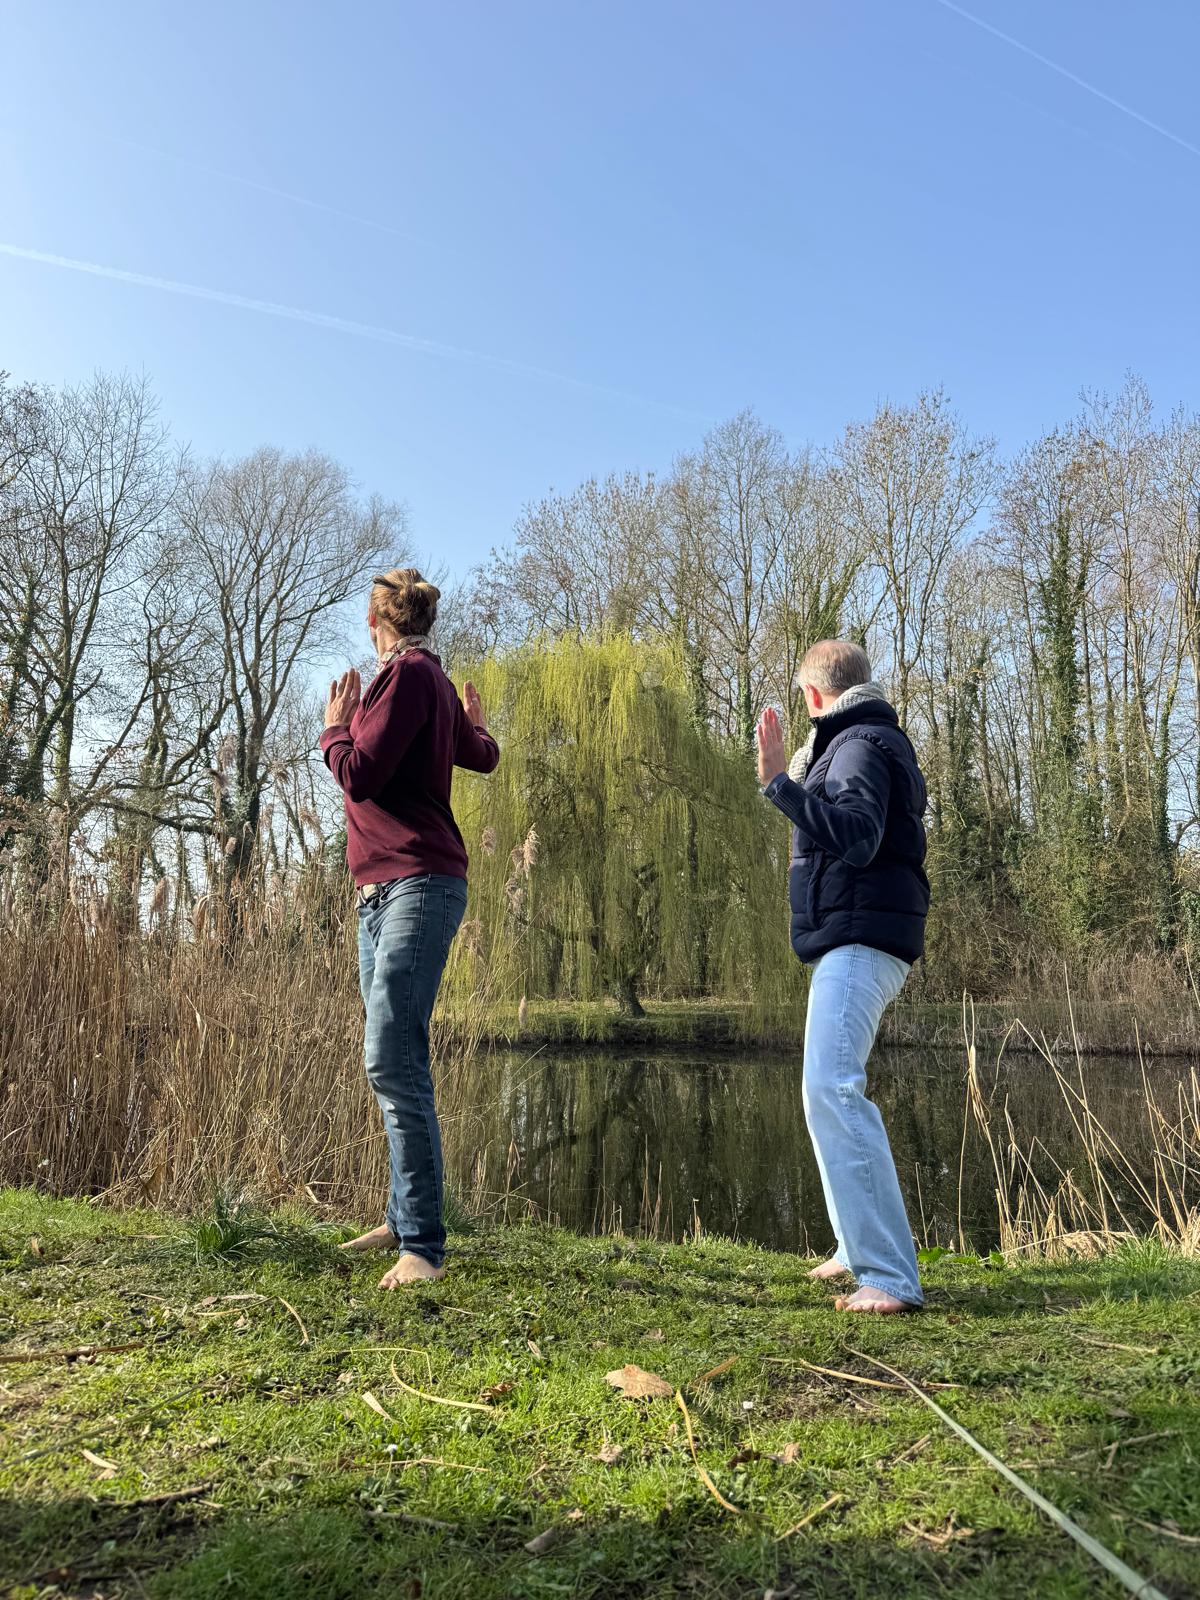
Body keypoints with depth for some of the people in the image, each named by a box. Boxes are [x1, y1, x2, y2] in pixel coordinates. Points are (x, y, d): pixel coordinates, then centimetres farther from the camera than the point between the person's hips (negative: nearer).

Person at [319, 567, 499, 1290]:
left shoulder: (408, 673, -8)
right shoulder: (433, 681, 19)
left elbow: (360, 775, -15)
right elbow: (483, 756, 33)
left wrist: (336, 725, 5)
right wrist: (475, 720, 54)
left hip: (418, 885, -10)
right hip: (381, 891, 10)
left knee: (394, 1064, -16)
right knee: (395, 1066, 11)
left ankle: (424, 1245, -13)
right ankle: (404, 1221, 20)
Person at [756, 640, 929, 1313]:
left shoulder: (861, 742, -10)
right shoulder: (874, 740, 22)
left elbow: (856, 838, -25)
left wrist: (779, 781, -27)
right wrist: (793, 779, 39)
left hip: (861, 938, -11)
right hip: (857, 938, 11)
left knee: (832, 1089, -21)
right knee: (834, 1088, 17)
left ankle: (890, 1277, -22)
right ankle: (862, 1248, 25)